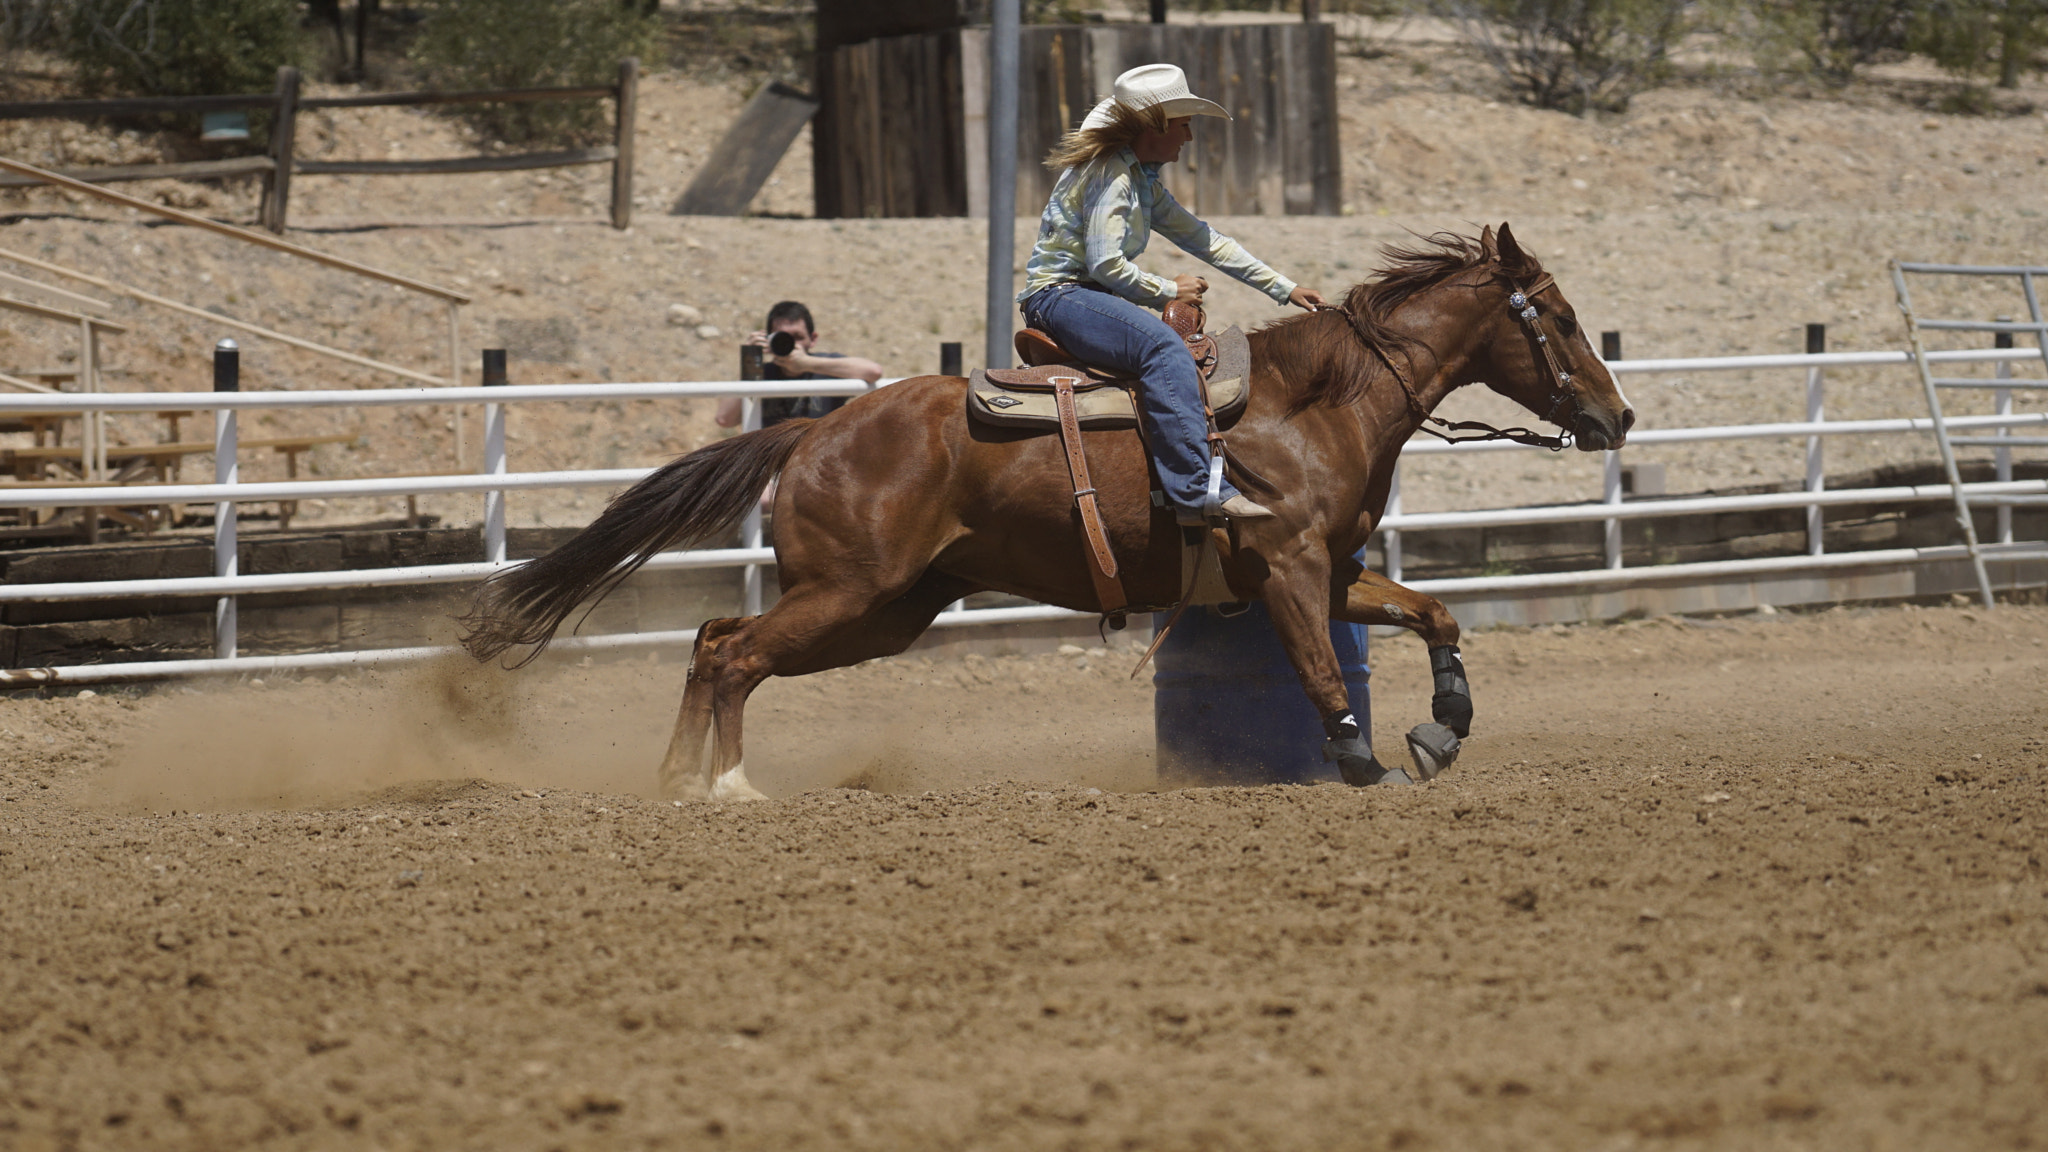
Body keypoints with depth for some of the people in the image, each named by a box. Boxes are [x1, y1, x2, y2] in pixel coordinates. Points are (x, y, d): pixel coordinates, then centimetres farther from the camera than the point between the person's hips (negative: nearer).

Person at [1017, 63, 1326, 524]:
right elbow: (1105, 265, -23)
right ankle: (1198, 490, -42)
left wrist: (1283, 288, 17)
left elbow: (1203, 240, 20)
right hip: (1060, 296, -11)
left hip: (1090, 297, 11)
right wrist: (1168, 291, -11)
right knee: (1163, 346, -32)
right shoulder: (1109, 175, -15)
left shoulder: (1142, 180, 17)